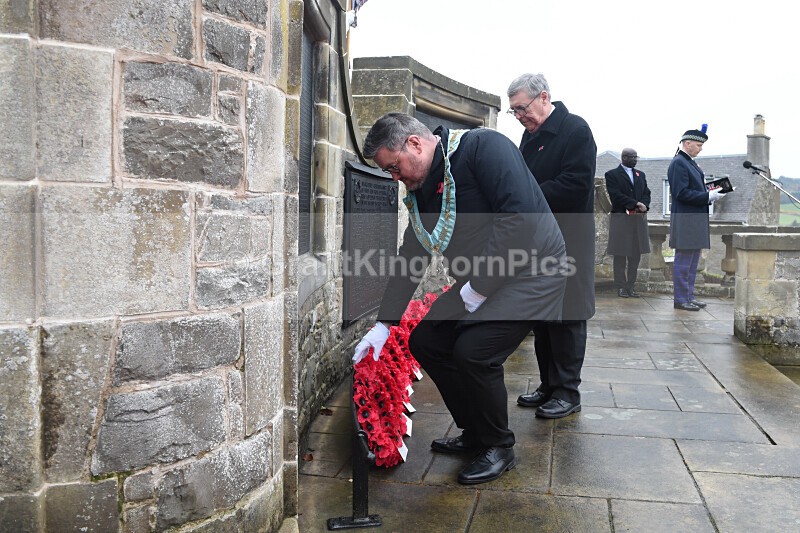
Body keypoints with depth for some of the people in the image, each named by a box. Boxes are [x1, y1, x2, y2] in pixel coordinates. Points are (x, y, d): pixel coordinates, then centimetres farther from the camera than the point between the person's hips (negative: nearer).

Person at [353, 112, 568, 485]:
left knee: (473, 349, -24)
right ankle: (475, 434, 18)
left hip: (531, 271, -8)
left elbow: (522, 216, -28)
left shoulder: (482, 147, -18)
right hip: (478, 283, 9)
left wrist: (480, 285, -24)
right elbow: (409, 259, 10)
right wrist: (384, 324, 5)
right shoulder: (420, 190, 7)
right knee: (424, 341, 2)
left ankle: (499, 448, 2)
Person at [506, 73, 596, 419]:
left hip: (567, 241, -8)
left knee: (566, 316, -1)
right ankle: (548, 386, 23)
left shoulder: (575, 129, -10)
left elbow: (574, 186, -20)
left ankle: (568, 392, 10)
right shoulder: (531, 134, 16)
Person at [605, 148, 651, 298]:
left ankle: (630, 286, 13)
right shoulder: (612, 174, -1)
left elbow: (646, 194, 12)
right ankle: (621, 287, 7)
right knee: (620, 255, 1)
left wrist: (644, 205, -9)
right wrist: (636, 204, -15)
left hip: (639, 219, 5)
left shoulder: (641, 175, 18)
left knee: (636, 255, 6)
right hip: (620, 218, -5)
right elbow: (616, 195, -11)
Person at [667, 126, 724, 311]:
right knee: (684, 260, -4)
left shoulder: (691, 163, 17)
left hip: (696, 219, 10)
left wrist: (710, 194, 7)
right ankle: (680, 299, 2)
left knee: (692, 261, 14)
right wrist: (707, 197, -18)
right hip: (685, 220, -10)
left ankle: (689, 296, 21)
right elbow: (682, 193, -21)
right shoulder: (678, 163, -13)